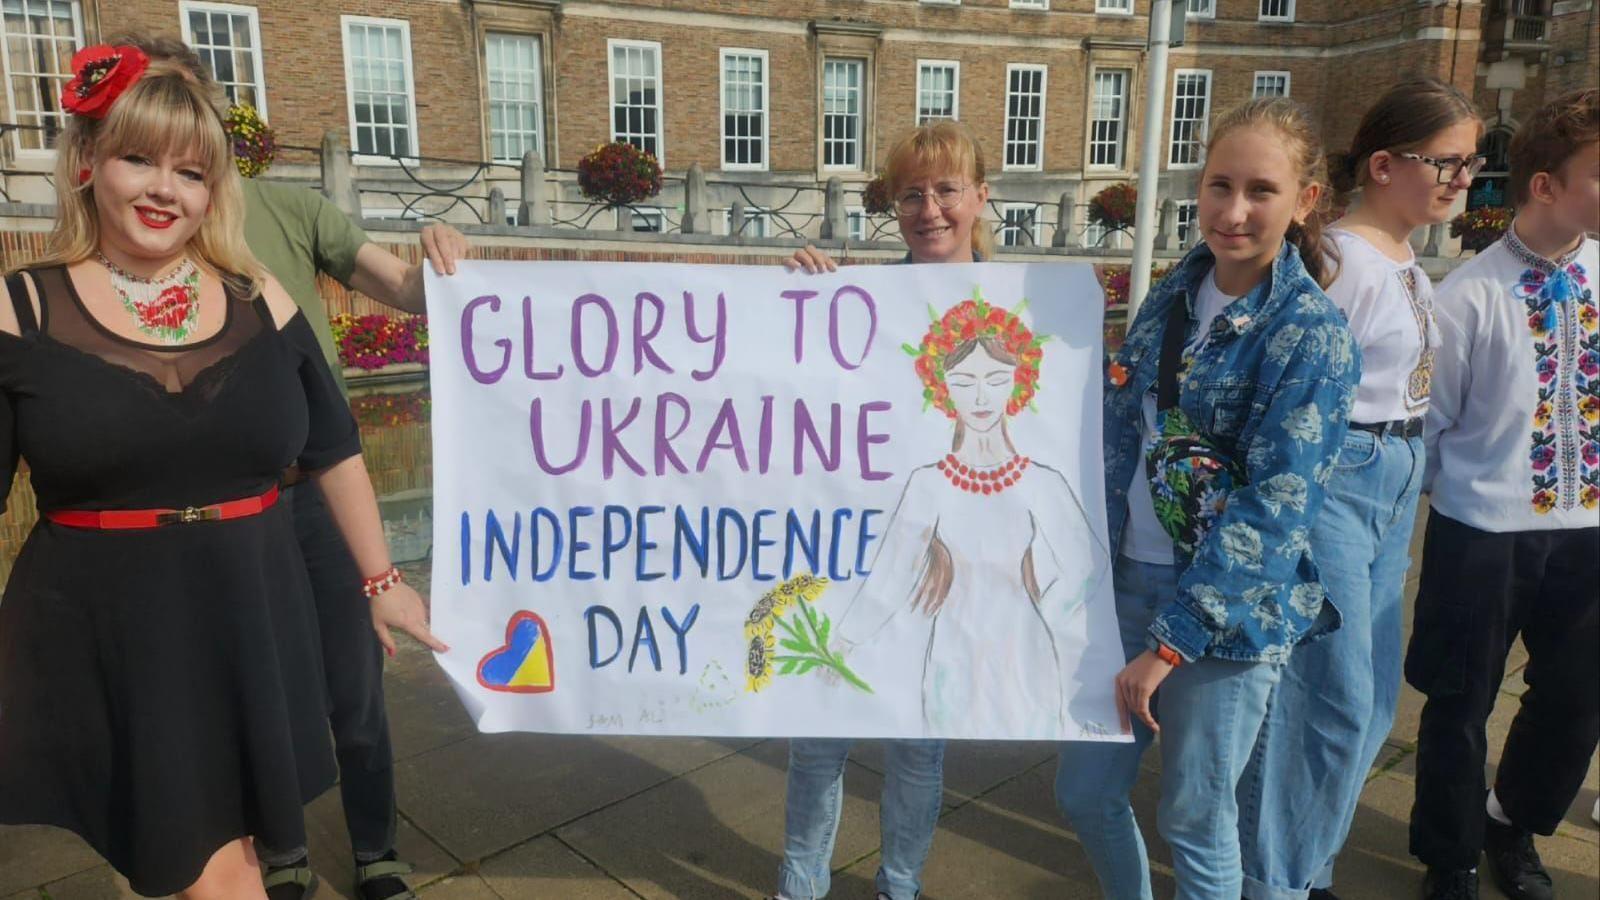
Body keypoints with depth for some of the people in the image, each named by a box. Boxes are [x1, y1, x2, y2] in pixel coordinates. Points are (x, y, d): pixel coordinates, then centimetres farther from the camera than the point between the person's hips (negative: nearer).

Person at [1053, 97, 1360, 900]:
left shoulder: (1313, 336, -13)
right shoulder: (1171, 298, 4)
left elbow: (1275, 507, -18)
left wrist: (1168, 644, -19)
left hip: (1231, 608, -5)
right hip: (1128, 583, 6)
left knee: (1196, 823, 9)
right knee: (1084, 793, 14)